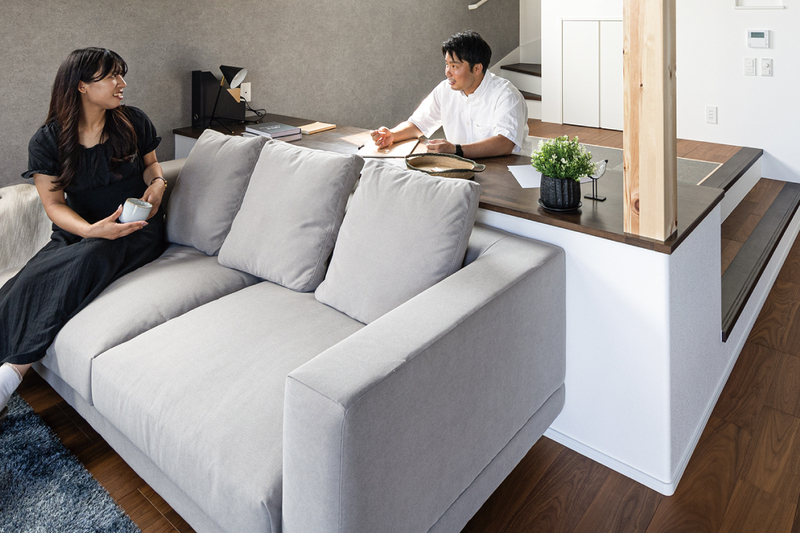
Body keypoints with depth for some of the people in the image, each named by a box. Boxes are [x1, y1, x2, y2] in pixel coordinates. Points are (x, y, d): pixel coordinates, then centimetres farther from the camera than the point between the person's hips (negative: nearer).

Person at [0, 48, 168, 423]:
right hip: (79, 233, 2)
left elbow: (150, 163, 20)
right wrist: (92, 230, -24)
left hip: (137, 230, -2)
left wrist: (157, 182, -6)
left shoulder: (134, 122, 3)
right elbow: (53, 204, -4)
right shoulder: (47, 141, -1)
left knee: (91, 257, -34)